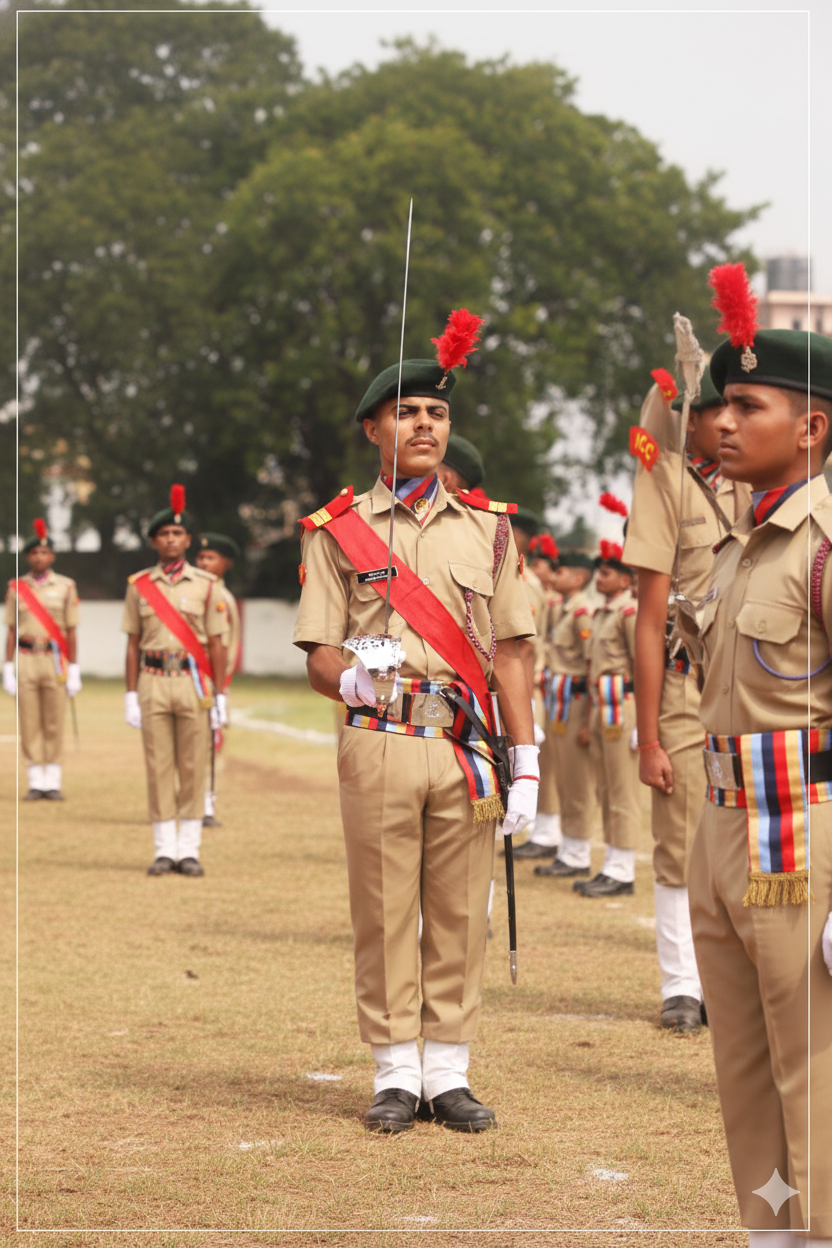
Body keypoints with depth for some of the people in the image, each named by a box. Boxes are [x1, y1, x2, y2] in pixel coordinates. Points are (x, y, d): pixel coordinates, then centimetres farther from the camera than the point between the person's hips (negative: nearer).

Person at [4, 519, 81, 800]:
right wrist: (8, 670, 2)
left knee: (54, 726, 0)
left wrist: (74, 671, -1)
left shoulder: (65, 587, 4)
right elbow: (11, 631, 8)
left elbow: (71, 631, 3)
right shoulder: (17, 588, 7)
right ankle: (35, 783, 6)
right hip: (26, 660, 1)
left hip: (56, 660, -1)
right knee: (29, 726, 1)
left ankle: (53, 783, 5)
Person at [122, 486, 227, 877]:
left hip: (194, 683, -1)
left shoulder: (206, 586, 4)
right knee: (158, 768, 1)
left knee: (193, 768, 0)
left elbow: (217, 644, 4)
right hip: (153, 683, 1)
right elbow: (133, 644, 10)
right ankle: (164, 850, 6)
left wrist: (220, 697, -1)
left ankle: (189, 850, 6)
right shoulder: (139, 586, 8)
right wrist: (131, 695, 4)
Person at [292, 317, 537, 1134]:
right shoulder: (337, 531, 7)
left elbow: (509, 652, 10)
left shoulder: (486, 530, 13)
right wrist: (347, 678, -20)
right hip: (378, 745, -2)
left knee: (459, 914, 4)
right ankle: (395, 1076, 10)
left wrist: (526, 763, 3)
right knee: (383, 913, 1)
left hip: (466, 749, 2)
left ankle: (448, 1076, 12)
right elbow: (318, 652, 4)